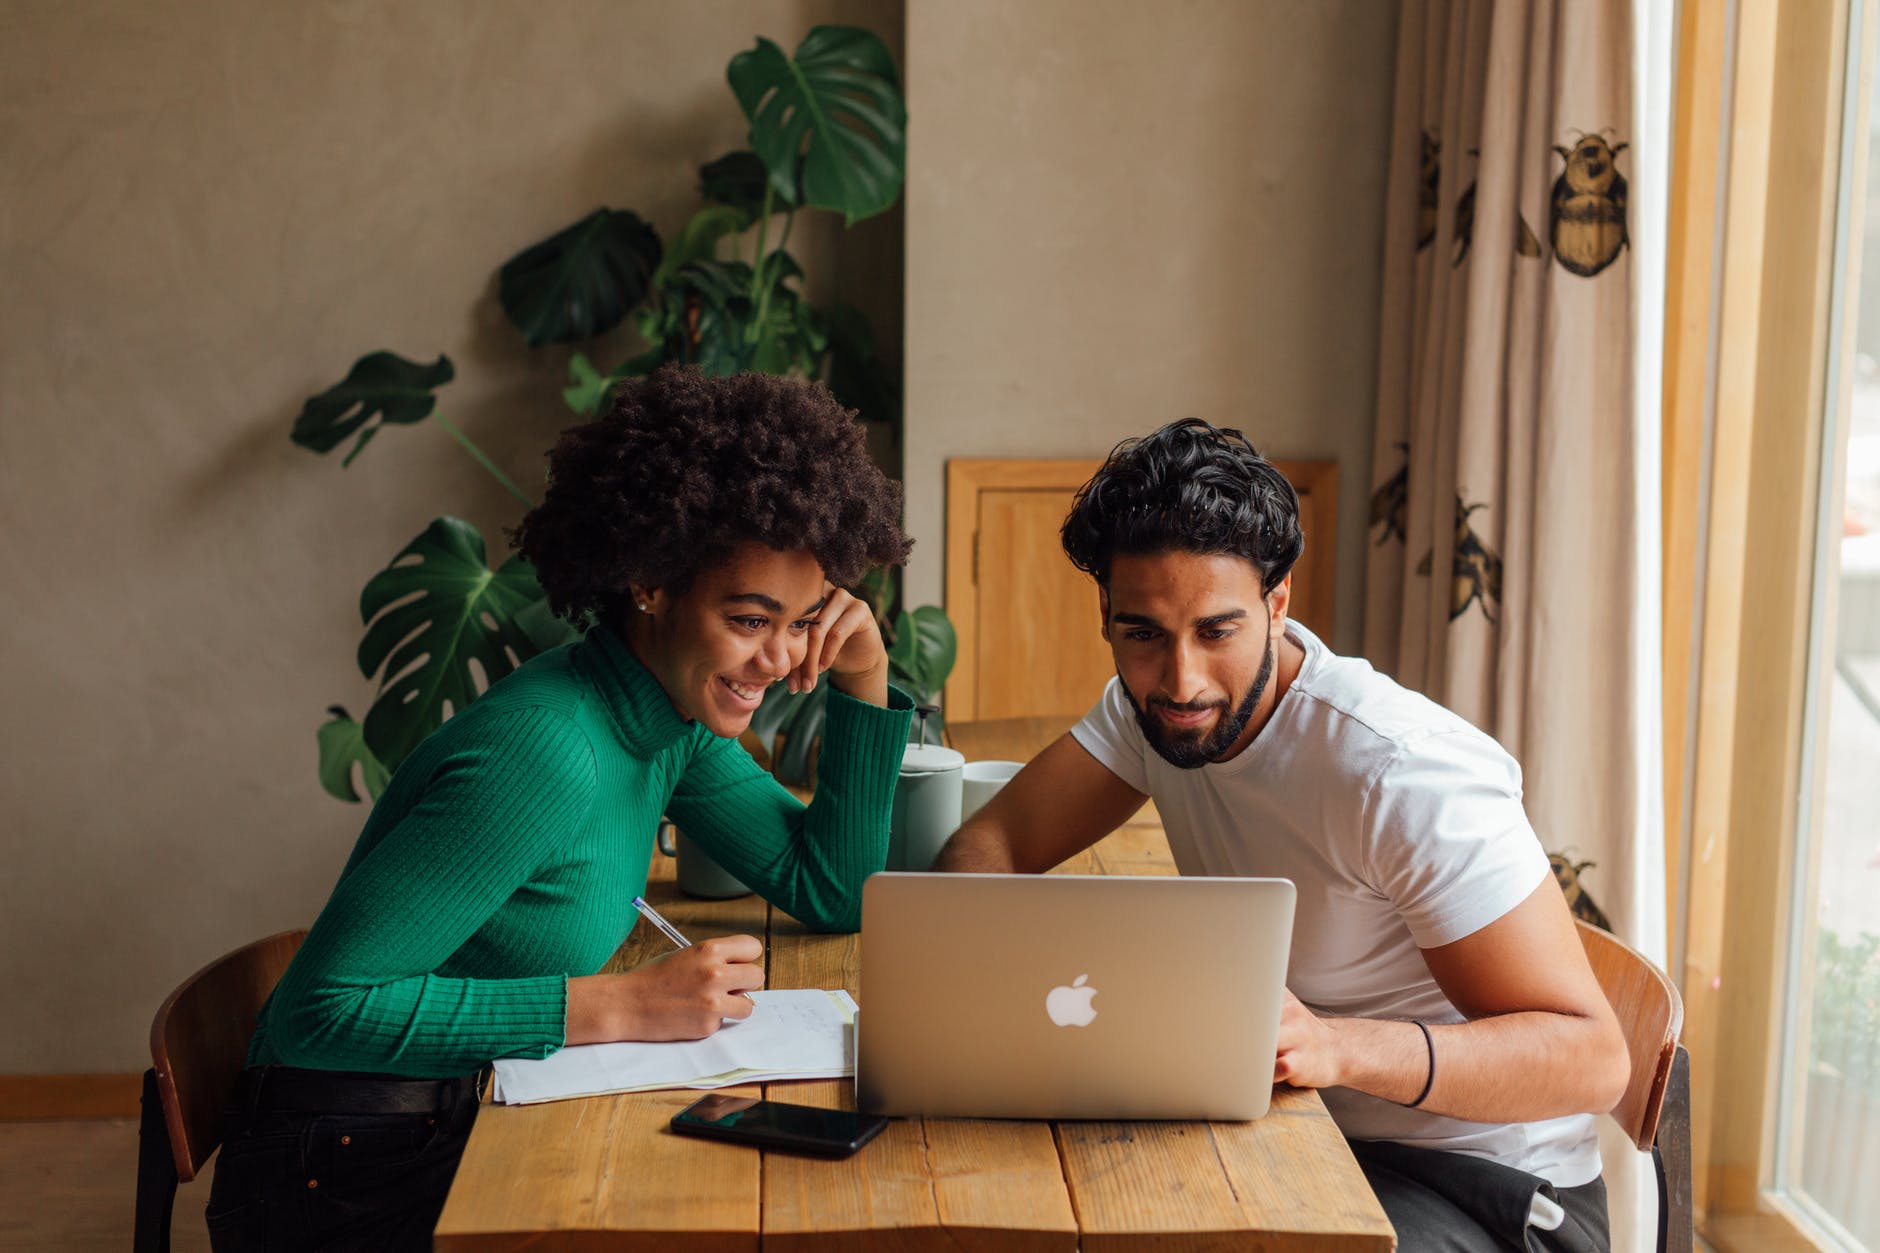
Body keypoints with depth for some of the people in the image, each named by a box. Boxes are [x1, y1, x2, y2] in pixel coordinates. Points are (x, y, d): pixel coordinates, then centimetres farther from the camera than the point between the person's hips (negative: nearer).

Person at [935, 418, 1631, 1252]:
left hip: (1481, 1185, -6)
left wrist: (1336, 1046, -42)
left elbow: (1593, 1057, -26)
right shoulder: (1153, 699, -4)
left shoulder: (1403, 772, -25)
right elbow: (986, 846, 0)